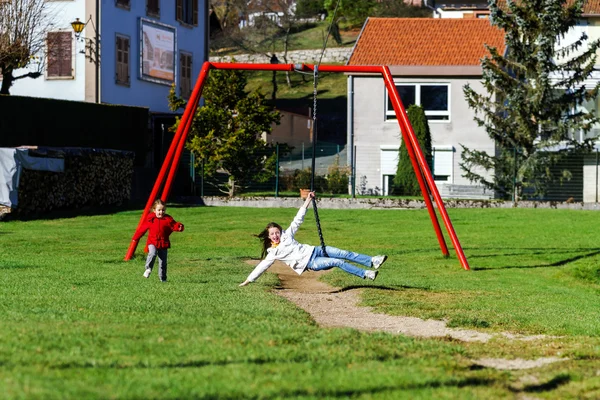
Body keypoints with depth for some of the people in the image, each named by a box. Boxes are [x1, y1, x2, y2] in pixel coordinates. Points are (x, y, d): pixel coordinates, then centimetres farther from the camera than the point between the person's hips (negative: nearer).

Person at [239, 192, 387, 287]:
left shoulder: (286, 235, 7)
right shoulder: (273, 253, -1)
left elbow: (297, 220, 6)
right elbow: (262, 266, 0)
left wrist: (307, 201, 2)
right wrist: (248, 281, -2)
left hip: (313, 250, 4)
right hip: (310, 263, -4)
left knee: (343, 254, -12)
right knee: (338, 262, -21)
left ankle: (372, 261, -14)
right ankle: (365, 274, -21)